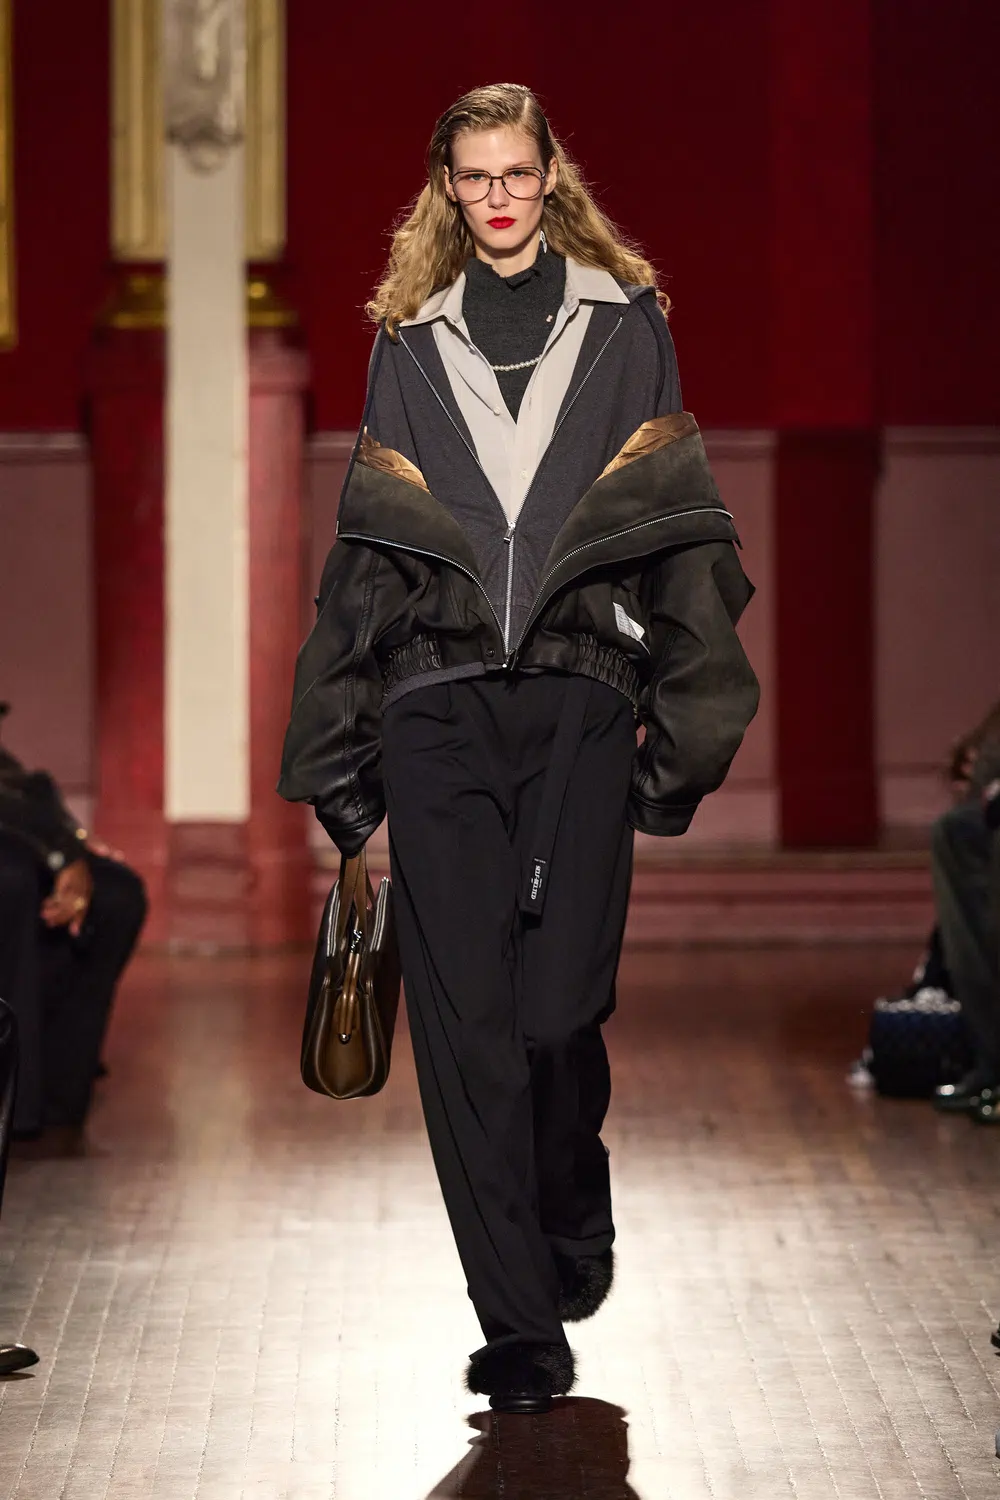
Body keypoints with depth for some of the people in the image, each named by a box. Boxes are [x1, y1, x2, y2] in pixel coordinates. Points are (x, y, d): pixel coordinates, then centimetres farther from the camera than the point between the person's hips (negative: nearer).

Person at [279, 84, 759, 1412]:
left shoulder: (624, 326, 10)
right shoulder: (412, 344, 15)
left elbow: (680, 530, 6)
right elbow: (365, 551, 14)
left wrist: (686, 724, -2)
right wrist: (339, 753, 8)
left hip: (579, 703, -2)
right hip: (438, 708, 2)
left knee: (558, 1006, -8)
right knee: (462, 1018, -4)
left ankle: (574, 1215, 24)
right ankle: (522, 1326, 1)